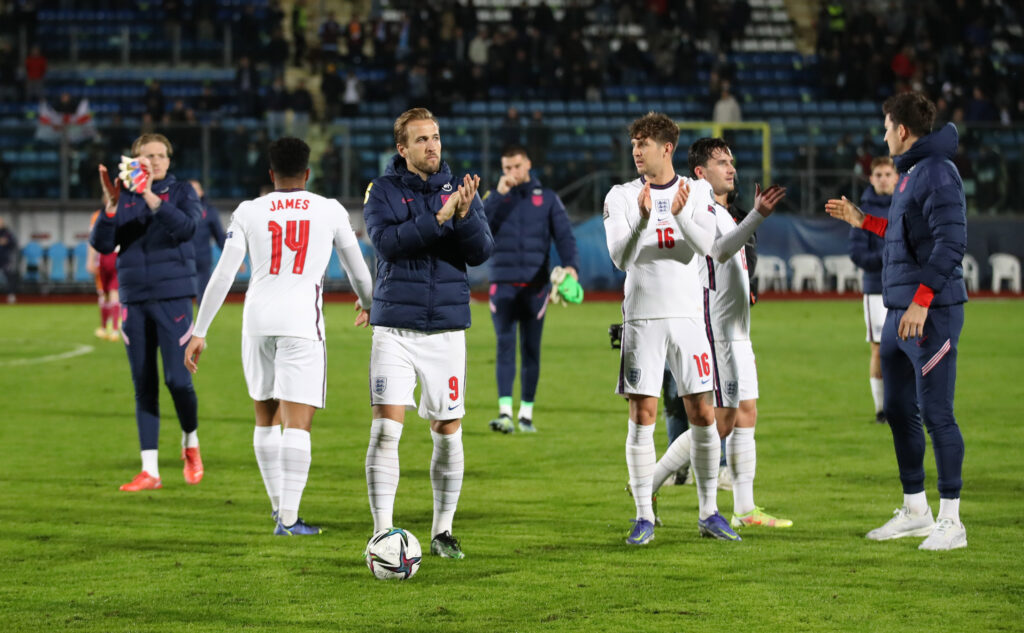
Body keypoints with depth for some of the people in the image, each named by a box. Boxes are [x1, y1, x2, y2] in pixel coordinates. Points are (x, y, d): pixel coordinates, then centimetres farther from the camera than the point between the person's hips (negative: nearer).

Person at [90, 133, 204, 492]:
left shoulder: (181, 193, 2)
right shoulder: (124, 200, 9)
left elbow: (185, 226, -17)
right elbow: (102, 244, -1)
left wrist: (149, 196, -25)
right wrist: (111, 203, -15)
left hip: (172, 298, -3)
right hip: (134, 300, 3)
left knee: (176, 378, -10)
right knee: (143, 385, 3)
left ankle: (190, 444, 18)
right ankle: (149, 470, 6)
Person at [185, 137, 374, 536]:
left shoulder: (249, 212, 7)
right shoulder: (330, 211, 6)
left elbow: (223, 274, 1)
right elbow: (357, 268, 18)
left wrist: (199, 332, 5)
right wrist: (367, 303, 39)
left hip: (257, 321, 2)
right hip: (301, 321, -2)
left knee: (266, 414, 19)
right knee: (298, 421, -6)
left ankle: (278, 503, 27)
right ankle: (288, 518, -14)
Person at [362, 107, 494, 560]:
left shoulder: (459, 190, 7)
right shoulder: (383, 190, 0)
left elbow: (481, 252, -3)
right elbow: (387, 242, -17)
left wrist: (465, 216, -21)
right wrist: (438, 218, -24)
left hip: (447, 327, 3)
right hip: (395, 328, -2)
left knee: (448, 432, 6)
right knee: (386, 427, -12)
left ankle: (442, 531, 19)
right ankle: (382, 532, -7)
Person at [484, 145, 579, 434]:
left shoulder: (547, 198, 7)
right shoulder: (495, 198, 9)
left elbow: (564, 236, 0)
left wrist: (570, 265, -18)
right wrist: (499, 194, -11)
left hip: (535, 286, 1)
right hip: (503, 285, 0)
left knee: (531, 350, 4)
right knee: (505, 346, -13)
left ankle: (526, 413, 13)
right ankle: (505, 412, -20)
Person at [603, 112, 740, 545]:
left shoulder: (697, 192, 5)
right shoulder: (621, 197, 3)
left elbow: (705, 245, -10)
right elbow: (620, 257, -9)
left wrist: (681, 215, -28)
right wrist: (643, 218, -26)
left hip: (687, 315, 1)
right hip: (641, 318, -1)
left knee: (702, 415, 1)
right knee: (642, 416, -3)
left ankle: (709, 513, 11)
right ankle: (644, 516, 3)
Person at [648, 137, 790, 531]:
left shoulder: (722, 213, 20)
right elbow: (720, 250, -31)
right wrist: (757, 215, -43)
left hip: (736, 332, 10)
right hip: (715, 332, -10)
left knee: (746, 416, 6)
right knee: (720, 422, -10)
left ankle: (745, 509, 7)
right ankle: (649, 483, -2)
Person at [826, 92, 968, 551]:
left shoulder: (937, 173, -14)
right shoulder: (909, 173, 17)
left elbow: (951, 241, -22)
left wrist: (922, 300, -26)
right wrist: (863, 222, 27)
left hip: (931, 313, -10)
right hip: (898, 312, 10)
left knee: (936, 412, -8)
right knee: (899, 411, 14)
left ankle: (950, 521, -4)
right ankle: (915, 510, 24)